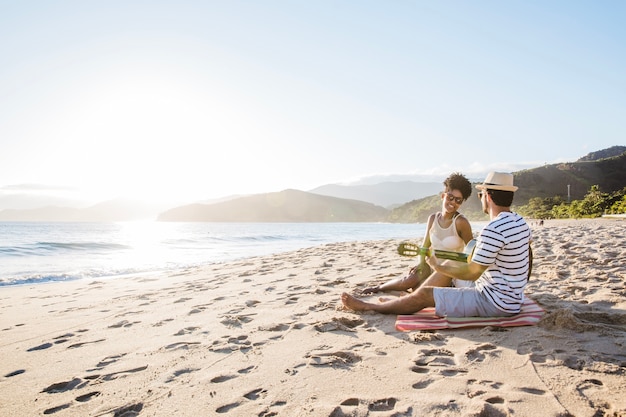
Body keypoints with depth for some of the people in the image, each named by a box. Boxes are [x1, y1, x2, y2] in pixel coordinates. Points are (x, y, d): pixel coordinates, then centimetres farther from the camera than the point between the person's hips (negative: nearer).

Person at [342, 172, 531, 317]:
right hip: (512, 296, 9)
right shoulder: (520, 222, 5)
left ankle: (367, 306, 11)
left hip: (496, 303, -9)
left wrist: (438, 268, -6)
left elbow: (471, 273, -21)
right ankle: (402, 302, 26)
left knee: (424, 294, -5)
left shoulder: (493, 230, -26)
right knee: (448, 266, 16)